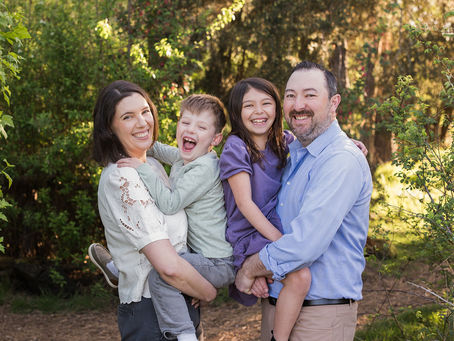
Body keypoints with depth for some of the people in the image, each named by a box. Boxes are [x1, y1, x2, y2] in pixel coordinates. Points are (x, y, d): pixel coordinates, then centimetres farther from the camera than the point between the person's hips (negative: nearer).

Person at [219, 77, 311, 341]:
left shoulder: (284, 142, 8)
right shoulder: (236, 147, -9)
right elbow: (244, 203, -13)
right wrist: (278, 240, -18)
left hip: (278, 229, 8)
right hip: (249, 237, -7)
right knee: (299, 277, -28)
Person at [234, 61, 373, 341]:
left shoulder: (342, 160, -20)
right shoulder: (293, 153, 10)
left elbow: (304, 244, -28)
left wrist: (249, 269, -13)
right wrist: (255, 268, -6)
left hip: (320, 316, -8)